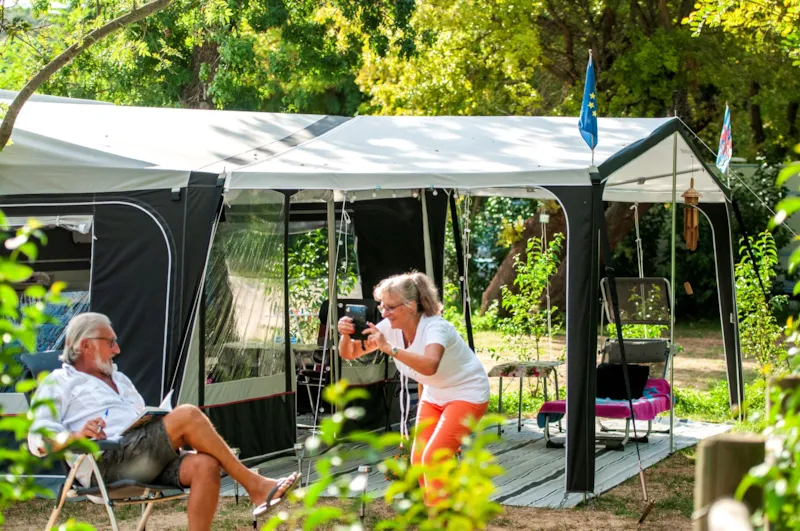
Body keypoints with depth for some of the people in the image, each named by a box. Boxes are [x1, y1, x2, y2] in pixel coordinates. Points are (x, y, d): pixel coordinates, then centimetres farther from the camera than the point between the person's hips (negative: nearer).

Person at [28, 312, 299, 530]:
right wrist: (76, 435, -22)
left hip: (147, 462, 8)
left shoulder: (119, 379, 35)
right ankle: (256, 487, -20)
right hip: (106, 465, -8)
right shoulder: (59, 383, 11)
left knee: (205, 465, -25)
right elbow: (38, 440, -2)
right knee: (187, 415, -24)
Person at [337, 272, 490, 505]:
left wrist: (389, 348, -57)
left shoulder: (435, 327, -31)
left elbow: (430, 366, -52)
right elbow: (349, 354, -9)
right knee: (419, 460, 1)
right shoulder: (390, 328, -11)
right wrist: (346, 336, -31)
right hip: (434, 395, 8)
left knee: (433, 458, -19)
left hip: (466, 394, -8)